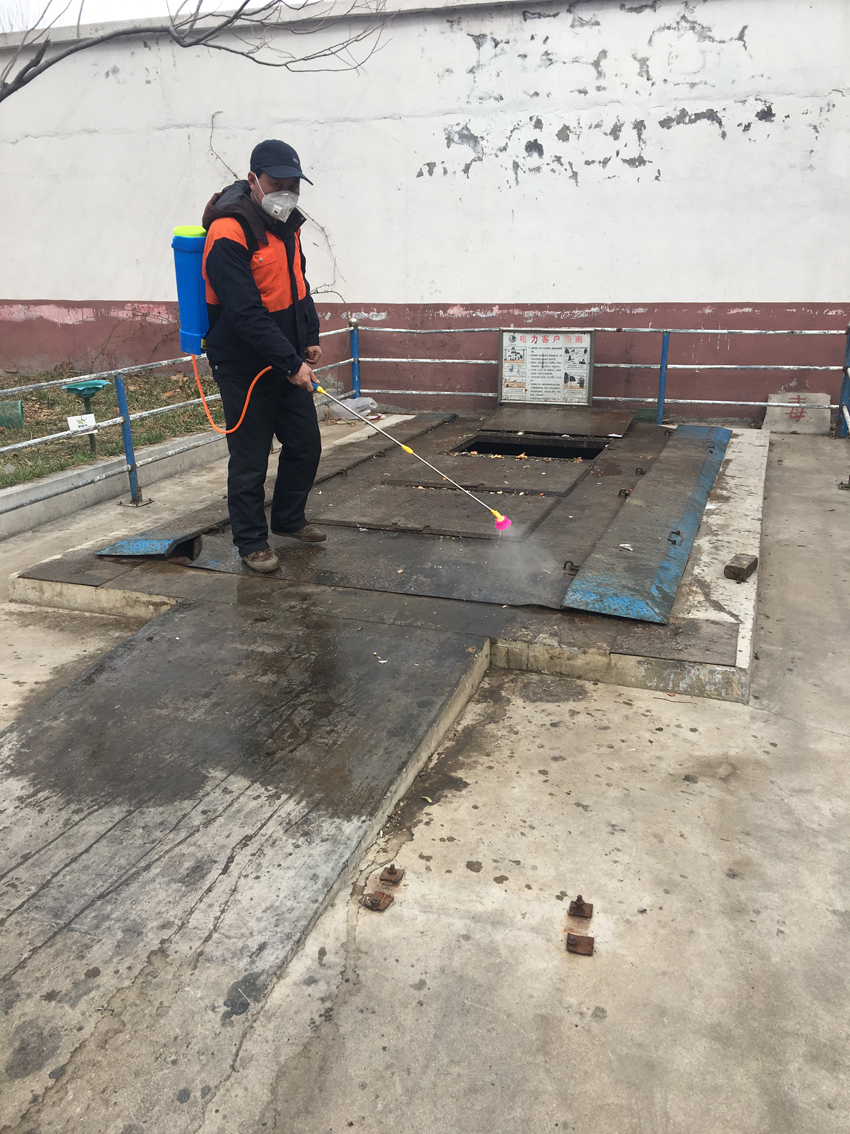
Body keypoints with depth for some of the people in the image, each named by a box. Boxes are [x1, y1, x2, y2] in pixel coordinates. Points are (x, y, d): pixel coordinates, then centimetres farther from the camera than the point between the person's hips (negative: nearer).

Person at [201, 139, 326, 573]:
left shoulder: (286, 222, 8)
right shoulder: (229, 235, -21)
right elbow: (246, 314, -26)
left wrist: (310, 338, 12)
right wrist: (292, 363, -27)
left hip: (289, 361, 8)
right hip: (245, 368, -8)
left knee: (305, 445, 15)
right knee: (250, 458, 1)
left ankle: (289, 519, 35)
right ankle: (251, 543, 17)